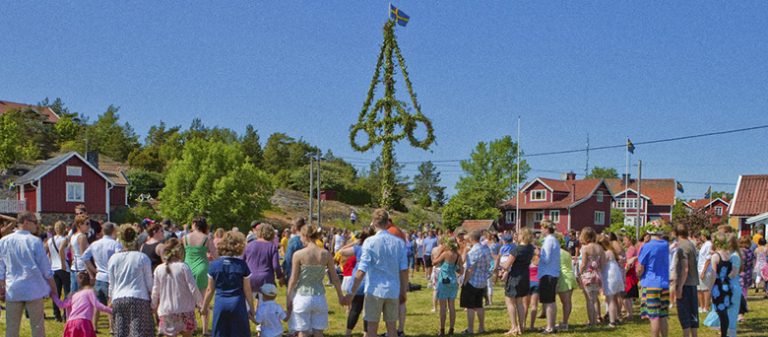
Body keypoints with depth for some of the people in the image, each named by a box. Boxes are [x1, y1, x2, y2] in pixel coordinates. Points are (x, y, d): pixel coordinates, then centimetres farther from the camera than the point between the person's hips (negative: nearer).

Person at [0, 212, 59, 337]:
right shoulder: (35, 241, -8)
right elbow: (46, 269, -5)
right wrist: (53, 288, 5)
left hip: (12, 290, 3)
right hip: (33, 289, -3)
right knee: (37, 326, 5)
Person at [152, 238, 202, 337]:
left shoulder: (158, 269, -1)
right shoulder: (183, 267, -9)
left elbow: (155, 292, 5)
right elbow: (193, 288, -9)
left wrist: (153, 306, 21)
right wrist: (201, 303, 2)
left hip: (166, 311, 2)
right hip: (185, 310, -2)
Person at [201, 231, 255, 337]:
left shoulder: (214, 265, -3)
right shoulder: (242, 265, -8)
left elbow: (210, 290, 2)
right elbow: (247, 290, -3)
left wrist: (204, 307, 14)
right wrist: (252, 308, 8)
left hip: (220, 304, 2)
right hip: (237, 304, -2)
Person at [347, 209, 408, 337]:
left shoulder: (370, 242, -8)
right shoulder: (399, 242, 2)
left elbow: (361, 271, -13)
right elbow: (404, 270, 1)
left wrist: (351, 293, -10)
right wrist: (403, 292, 12)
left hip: (375, 290, -3)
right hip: (393, 291, 3)